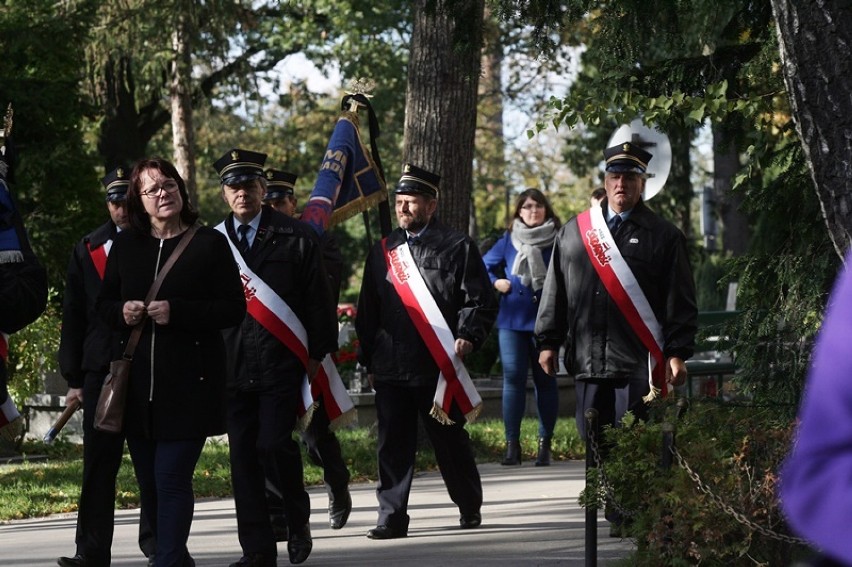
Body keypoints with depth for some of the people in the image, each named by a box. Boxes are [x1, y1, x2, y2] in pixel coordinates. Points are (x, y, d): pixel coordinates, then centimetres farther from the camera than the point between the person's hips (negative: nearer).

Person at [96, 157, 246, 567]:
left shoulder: (210, 243, -1)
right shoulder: (125, 245, 12)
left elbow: (233, 309, -5)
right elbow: (103, 302, 18)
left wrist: (177, 312, -16)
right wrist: (122, 313, -5)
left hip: (188, 382, -5)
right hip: (136, 382, 5)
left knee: (172, 477, -12)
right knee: (148, 481, 10)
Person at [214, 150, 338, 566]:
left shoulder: (295, 236, 2)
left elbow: (318, 299, 3)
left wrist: (319, 353, -1)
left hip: (281, 364, -3)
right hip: (233, 369, 3)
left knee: (274, 445, -14)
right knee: (243, 456, 2)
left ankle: (298, 519, 13)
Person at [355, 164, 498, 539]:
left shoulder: (457, 247, 0)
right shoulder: (383, 252, 14)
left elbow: (481, 301, -2)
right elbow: (367, 311, 18)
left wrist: (467, 338, -17)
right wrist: (369, 361, 15)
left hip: (439, 367, -3)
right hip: (391, 368, 3)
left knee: (451, 441, 7)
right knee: (393, 445, -1)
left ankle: (470, 507, 26)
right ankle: (392, 518, 1)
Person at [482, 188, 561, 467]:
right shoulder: (508, 240, 9)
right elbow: (484, 265, 20)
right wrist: (495, 282, 3)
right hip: (512, 319, 2)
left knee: (545, 379, 3)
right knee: (513, 378, -3)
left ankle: (545, 444, 9)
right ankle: (512, 444, 1)